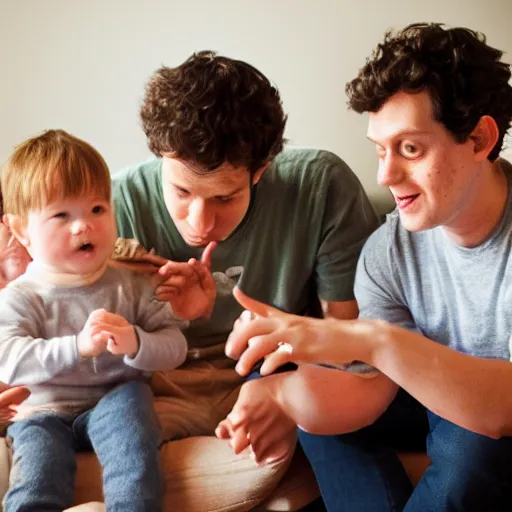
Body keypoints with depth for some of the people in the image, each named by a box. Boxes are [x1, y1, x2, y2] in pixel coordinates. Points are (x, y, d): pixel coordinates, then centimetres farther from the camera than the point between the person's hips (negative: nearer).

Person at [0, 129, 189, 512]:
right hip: (45, 411, -1)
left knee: (131, 399, -29)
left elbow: (176, 347, -3)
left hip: (115, 400, 1)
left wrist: (135, 343, -26)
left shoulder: (129, 285, 1)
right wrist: (77, 346, -35)